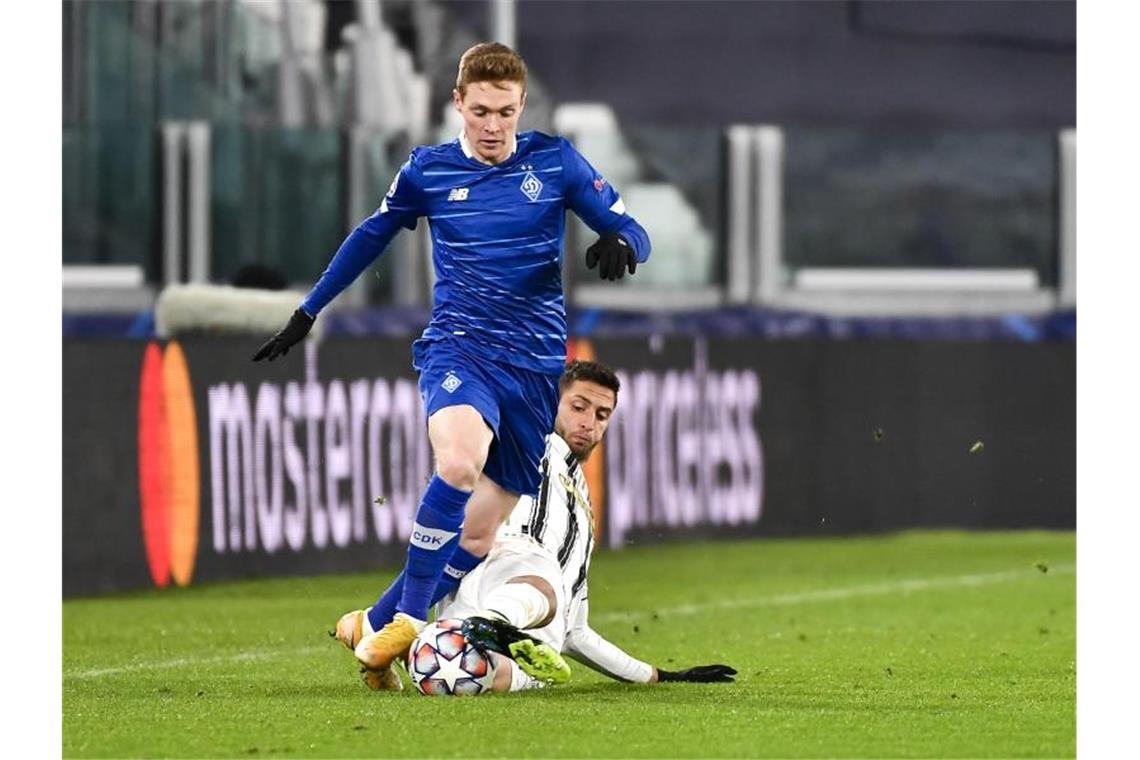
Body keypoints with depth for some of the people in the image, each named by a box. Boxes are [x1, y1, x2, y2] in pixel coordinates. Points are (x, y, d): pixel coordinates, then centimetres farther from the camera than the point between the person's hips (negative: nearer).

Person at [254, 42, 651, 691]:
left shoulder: (555, 162, 2)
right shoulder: (428, 171, 4)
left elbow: (632, 232, 2)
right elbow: (371, 237, 21)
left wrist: (619, 243, -23)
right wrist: (307, 313, 26)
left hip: (536, 364, 2)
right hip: (459, 346, -2)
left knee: (482, 531, 0)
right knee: (462, 460, -34)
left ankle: (375, 625, 18)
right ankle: (407, 617, -24)